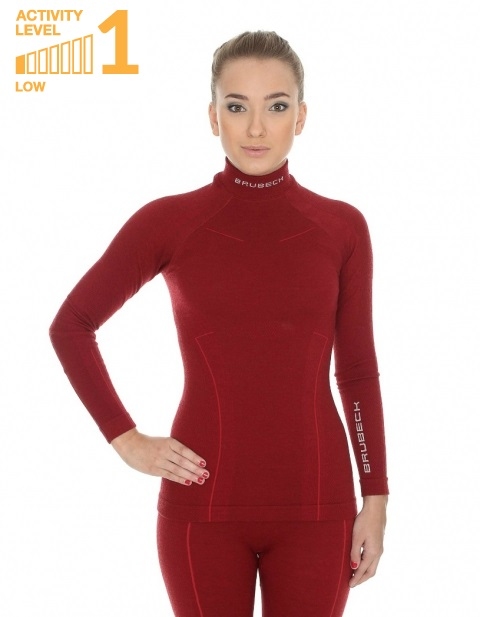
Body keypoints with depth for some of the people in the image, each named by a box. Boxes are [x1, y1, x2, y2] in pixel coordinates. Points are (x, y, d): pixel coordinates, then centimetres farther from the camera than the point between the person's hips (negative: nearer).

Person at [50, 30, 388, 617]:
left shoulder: (342, 228, 1)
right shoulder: (168, 222, -3)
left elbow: (358, 372, 7)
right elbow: (71, 326, 6)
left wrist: (375, 499, 3)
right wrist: (126, 440, -1)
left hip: (316, 502, 1)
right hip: (205, 501, -1)